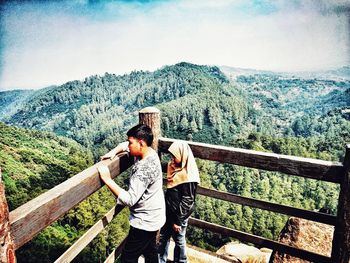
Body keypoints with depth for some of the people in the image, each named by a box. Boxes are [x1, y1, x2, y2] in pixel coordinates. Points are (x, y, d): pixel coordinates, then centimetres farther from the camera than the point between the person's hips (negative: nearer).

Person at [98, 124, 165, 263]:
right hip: (152, 217, 9)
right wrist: (113, 152, -7)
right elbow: (124, 145, 12)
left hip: (145, 222, -9)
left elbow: (129, 199, -34)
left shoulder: (144, 169, -33)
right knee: (150, 251, 26)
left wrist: (107, 179, -31)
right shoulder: (149, 152, -5)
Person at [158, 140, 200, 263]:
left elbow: (187, 201, -21)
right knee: (163, 237, 20)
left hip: (179, 215, -7)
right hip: (168, 212, 7)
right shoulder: (175, 167, -1)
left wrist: (178, 220, -16)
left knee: (179, 240, 15)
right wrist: (164, 209, 16)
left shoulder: (188, 176, -25)